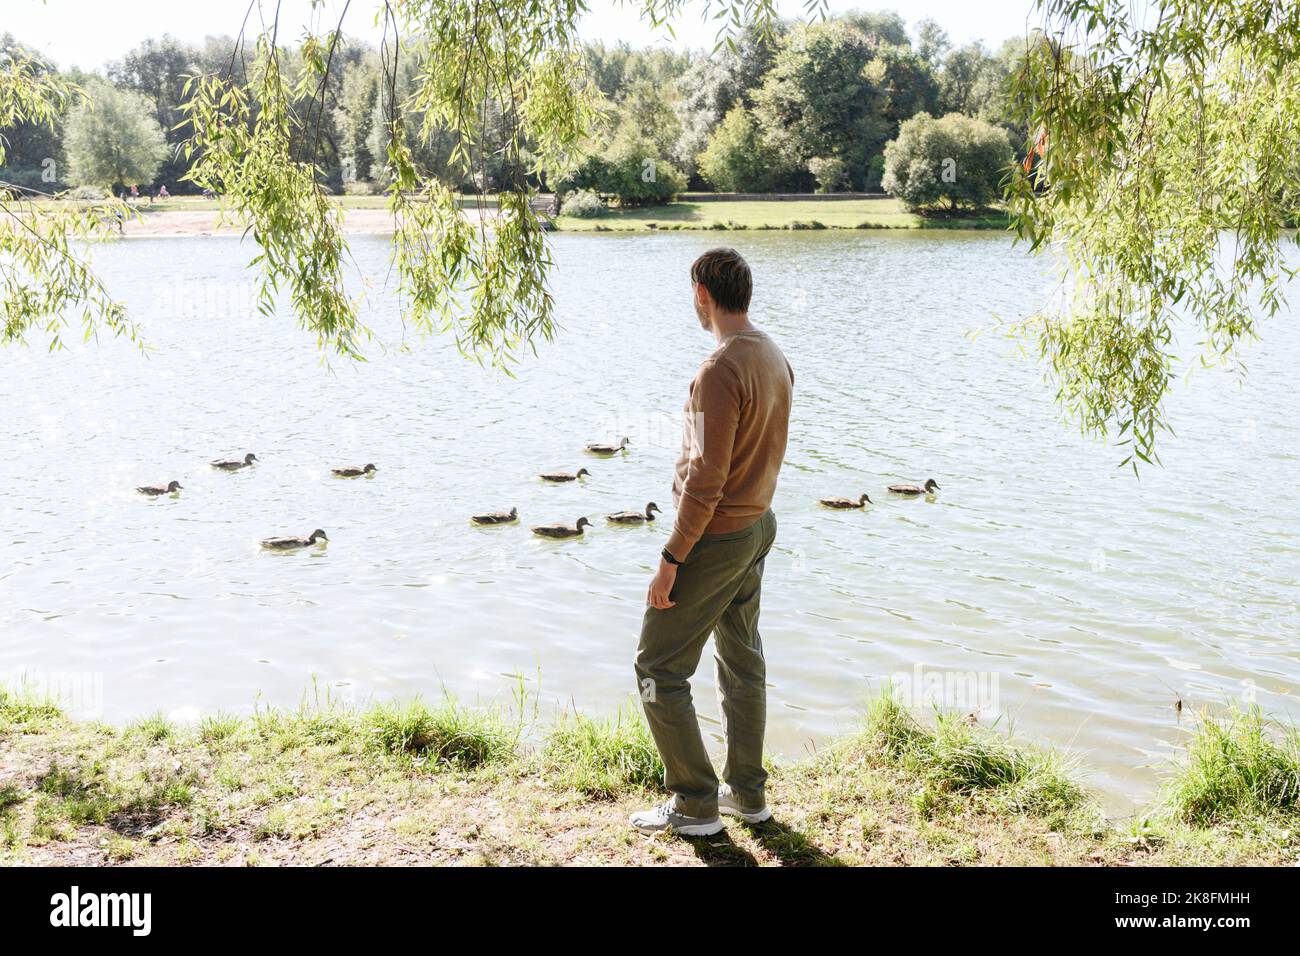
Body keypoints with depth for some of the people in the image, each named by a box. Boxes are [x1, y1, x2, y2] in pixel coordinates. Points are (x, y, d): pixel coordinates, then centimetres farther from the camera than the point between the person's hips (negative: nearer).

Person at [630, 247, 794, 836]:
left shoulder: (721, 371, -24)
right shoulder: (775, 359, 4)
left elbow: (706, 479, -25)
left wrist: (671, 559, -19)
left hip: (714, 539, -9)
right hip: (759, 525, 9)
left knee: (658, 669, 2)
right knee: (742, 661, 18)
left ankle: (695, 804, 10)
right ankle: (747, 793, 29)